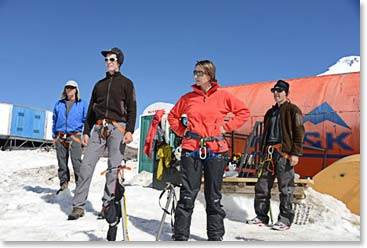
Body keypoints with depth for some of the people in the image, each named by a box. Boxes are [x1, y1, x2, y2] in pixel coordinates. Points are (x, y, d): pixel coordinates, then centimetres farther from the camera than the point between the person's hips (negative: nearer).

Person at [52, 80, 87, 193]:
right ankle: (63, 185, 16)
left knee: (76, 161, -14)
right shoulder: (59, 104, 16)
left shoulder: (82, 104, 8)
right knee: (62, 162, 6)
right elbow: (54, 121, 19)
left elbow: (86, 120, 5)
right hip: (60, 137, 4)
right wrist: (54, 136, 13)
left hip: (74, 136, -3)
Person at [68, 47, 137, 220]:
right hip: (99, 128, 4)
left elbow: (132, 109, 1)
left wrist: (130, 130, -12)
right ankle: (78, 205, -1)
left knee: (114, 167, -5)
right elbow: (91, 110, 22)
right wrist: (86, 131, 12)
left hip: (117, 128, -4)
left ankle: (107, 205, 2)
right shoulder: (100, 84, 23)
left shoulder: (126, 83, 11)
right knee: (87, 164, -5)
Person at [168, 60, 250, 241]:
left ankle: (216, 236, 21)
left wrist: (226, 127, 1)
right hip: (191, 150, 1)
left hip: (216, 151, -1)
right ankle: (180, 236, 10)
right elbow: (172, 116, 20)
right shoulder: (188, 98, 7)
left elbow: (244, 112, 8)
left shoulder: (223, 96, 2)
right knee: (187, 195, 1)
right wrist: (182, 131, 7)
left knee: (213, 196, 9)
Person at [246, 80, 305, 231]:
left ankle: (285, 220, 8)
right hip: (270, 152, 7)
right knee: (262, 186, 6)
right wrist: (263, 151, 20)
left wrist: (296, 153, -14)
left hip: (285, 152, -7)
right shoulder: (270, 112, 22)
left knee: (285, 187, -2)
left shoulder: (293, 110, 2)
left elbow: (299, 132, -6)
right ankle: (261, 217, 17)